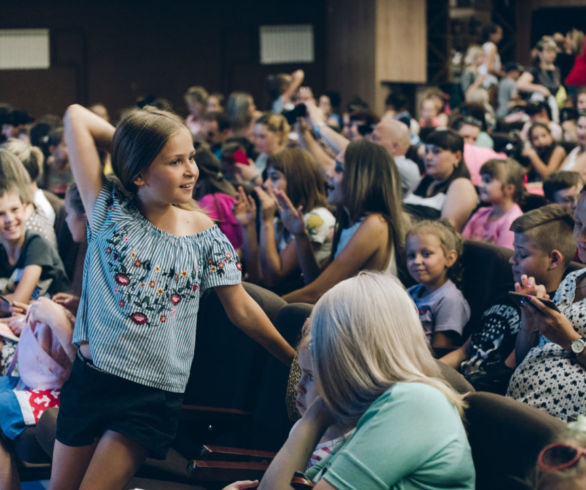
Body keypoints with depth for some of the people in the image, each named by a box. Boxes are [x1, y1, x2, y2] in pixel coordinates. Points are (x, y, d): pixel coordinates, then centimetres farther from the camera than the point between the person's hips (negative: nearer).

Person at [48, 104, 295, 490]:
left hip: (154, 395, -1)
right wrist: (129, 145, 1)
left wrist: (299, 361, 5)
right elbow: (77, 116, -7)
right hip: (91, 375, 1)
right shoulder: (111, 212, -4)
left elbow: (242, 310, 4)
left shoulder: (203, 233, -1)